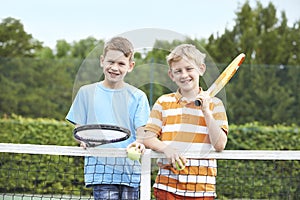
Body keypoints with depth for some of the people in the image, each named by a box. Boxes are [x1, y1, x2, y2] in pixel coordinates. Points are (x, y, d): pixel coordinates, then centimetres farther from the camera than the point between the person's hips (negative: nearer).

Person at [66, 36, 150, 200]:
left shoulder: (137, 96, 8)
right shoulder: (86, 92, 9)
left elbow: (142, 130, 2)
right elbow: (79, 128, 11)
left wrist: (139, 143, -21)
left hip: (131, 170, 1)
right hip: (101, 170, -1)